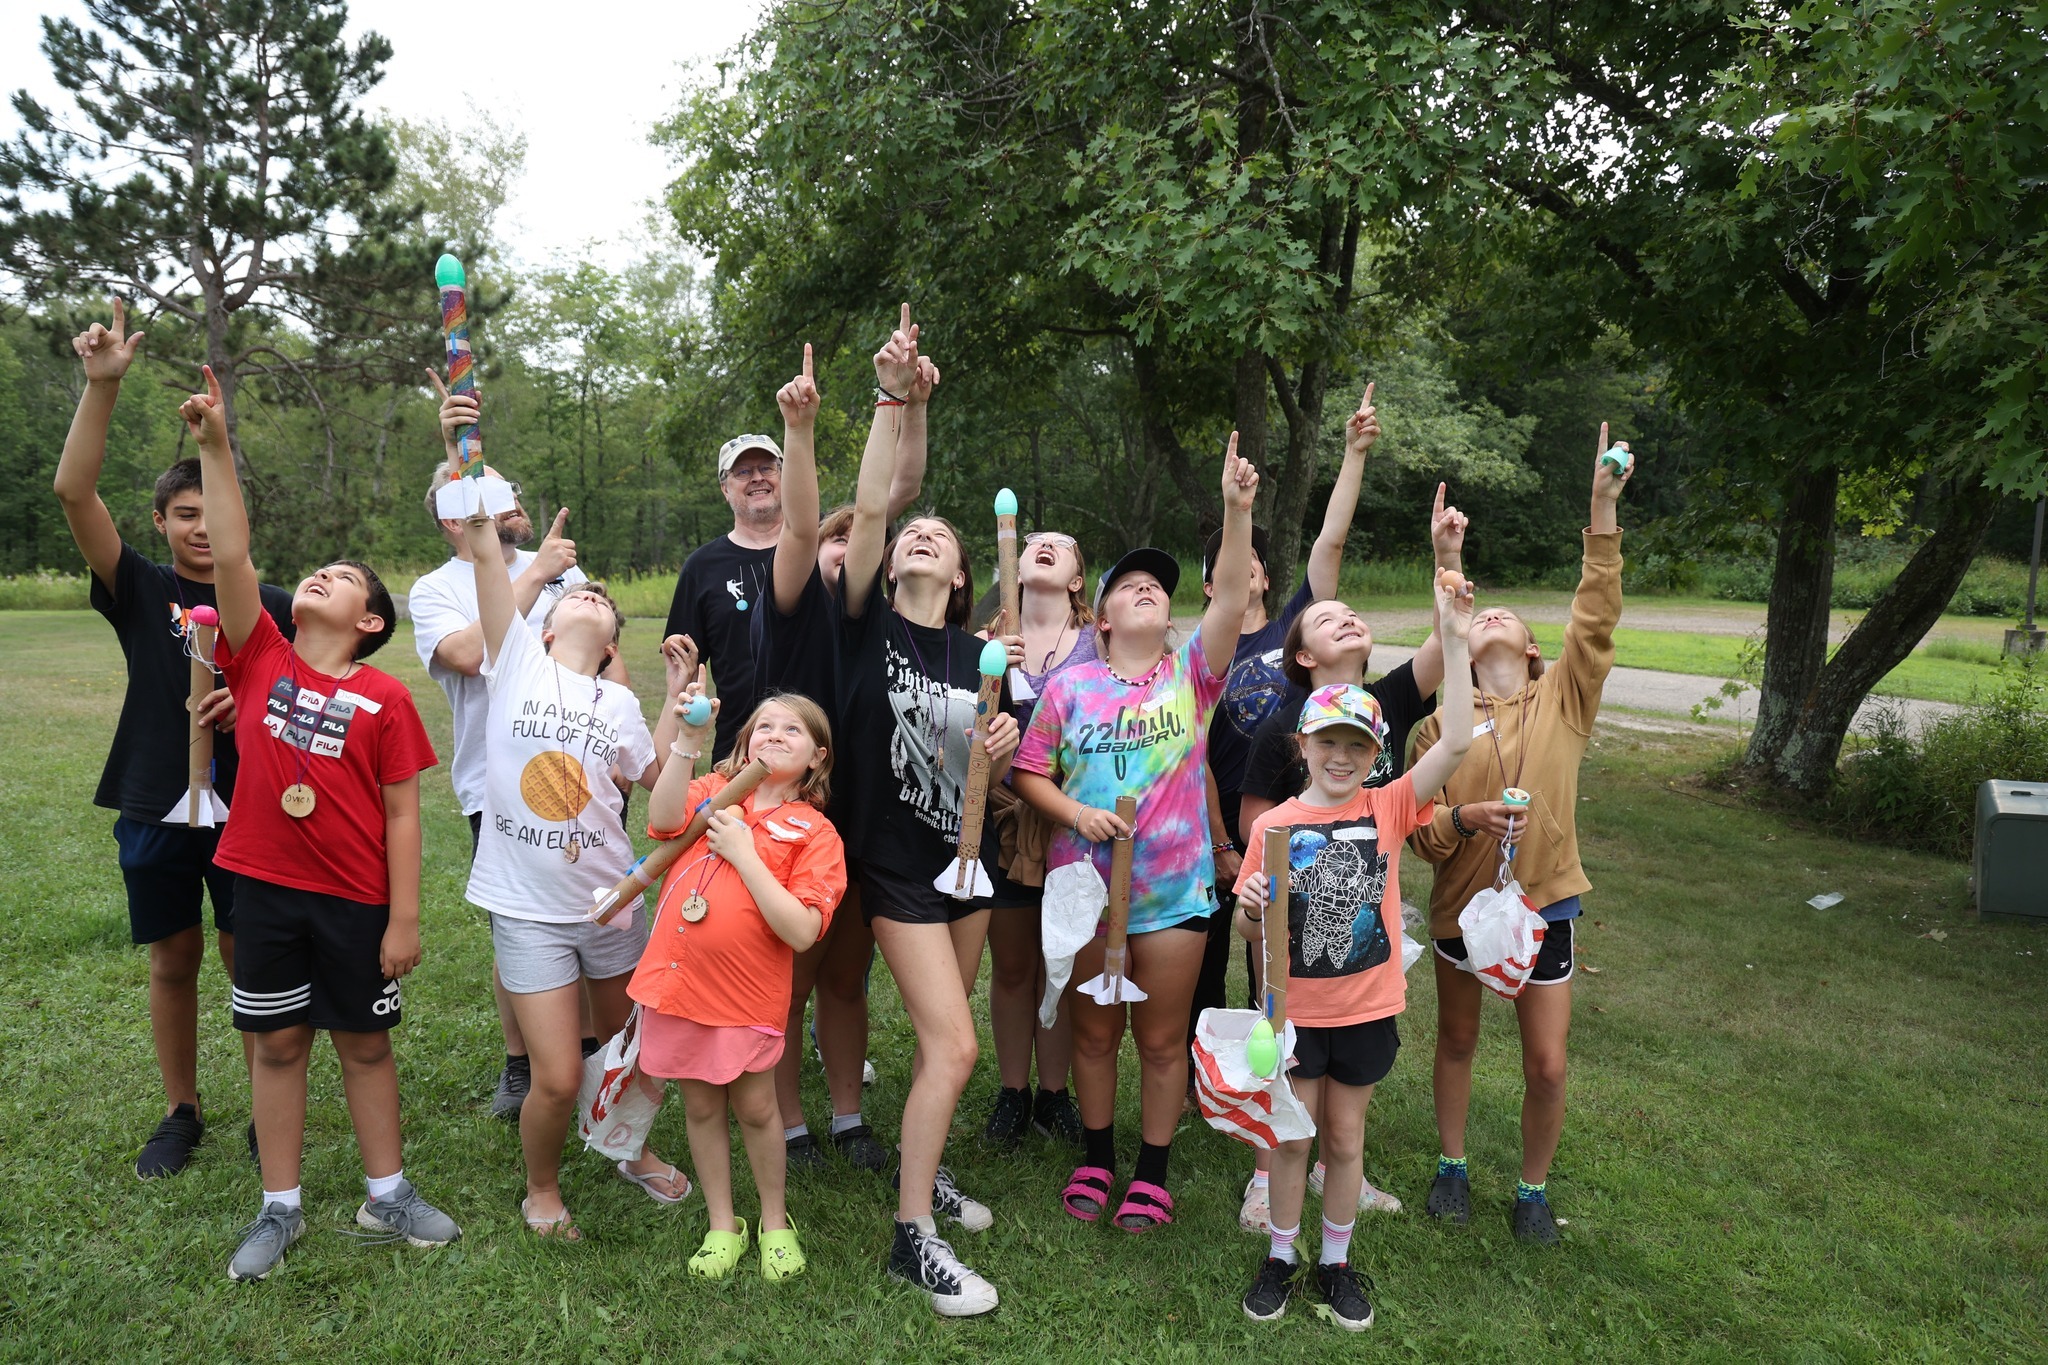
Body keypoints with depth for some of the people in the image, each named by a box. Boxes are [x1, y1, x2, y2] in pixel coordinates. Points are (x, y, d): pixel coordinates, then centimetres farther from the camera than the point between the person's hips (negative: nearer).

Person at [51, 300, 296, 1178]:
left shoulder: (273, 607, 1)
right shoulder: (141, 593, 0)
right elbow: (73, 491, -11)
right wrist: (102, 383, -19)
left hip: (246, 809, -1)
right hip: (156, 808, 1)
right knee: (173, 962, 12)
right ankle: (181, 1115, 27)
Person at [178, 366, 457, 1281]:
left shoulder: (385, 698, -7)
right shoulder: (261, 660, 0)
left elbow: (402, 814, -7)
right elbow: (230, 557, -10)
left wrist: (404, 919, -8)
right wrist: (215, 447, -17)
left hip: (356, 899, -2)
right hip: (266, 887, 2)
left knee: (366, 1042, 11)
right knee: (278, 1042, 13)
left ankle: (386, 1195, 26)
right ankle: (280, 1208, 27)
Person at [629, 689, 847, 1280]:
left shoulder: (814, 833, -7)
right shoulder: (715, 791, 3)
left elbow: (800, 932, -18)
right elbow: (663, 820, -20)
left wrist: (743, 853, -20)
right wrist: (689, 740, -29)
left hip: (746, 996, -3)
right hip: (679, 981, 3)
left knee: (755, 1109, 10)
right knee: (702, 1108, 15)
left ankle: (775, 1222, 33)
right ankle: (722, 1226, 33)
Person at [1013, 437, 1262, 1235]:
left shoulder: (1191, 675, -1)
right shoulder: (1071, 686, 0)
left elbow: (1231, 594, -15)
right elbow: (1029, 770, 3)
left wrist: (1237, 510, -25)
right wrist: (1074, 812, -15)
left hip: (1173, 890, 0)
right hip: (1084, 884, 1)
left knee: (1162, 1038, 11)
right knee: (1094, 1030, 15)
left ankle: (1151, 1173, 29)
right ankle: (1096, 1160, 35)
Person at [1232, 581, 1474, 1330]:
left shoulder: (1388, 809, -6)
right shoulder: (1271, 826, -7)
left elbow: (1456, 741, -18)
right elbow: (1249, 931, 0)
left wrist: (1454, 641, -24)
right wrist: (1252, 908, -24)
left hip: (1367, 1009, 0)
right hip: (1294, 1010, 0)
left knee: (1344, 1138, 16)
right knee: (1290, 1136, 13)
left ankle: (1337, 1262, 35)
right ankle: (1280, 1255, 34)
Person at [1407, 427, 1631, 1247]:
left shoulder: (1565, 701, -2)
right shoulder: (1441, 719, -2)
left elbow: (1597, 617, -16)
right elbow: (1418, 830, -4)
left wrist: (1603, 509, -22)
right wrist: (1464, 818, -27)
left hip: (1544, 902, 0)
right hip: (1461, 901, 0)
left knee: (1548, 1065, 3)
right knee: (1456, 1041, 16)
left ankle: (1533, 1189, 28)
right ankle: (1452, 1166, 37)